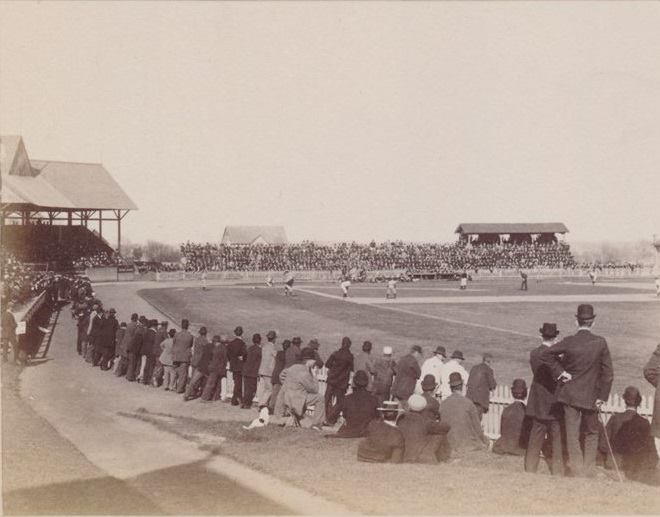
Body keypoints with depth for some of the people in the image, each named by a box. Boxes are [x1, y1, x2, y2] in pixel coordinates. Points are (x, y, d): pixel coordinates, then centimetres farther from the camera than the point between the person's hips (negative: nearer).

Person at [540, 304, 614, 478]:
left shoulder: (569, 342, -9)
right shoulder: (600, 342, -8)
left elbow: (545, 354, -8)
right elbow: (607, 373, -5)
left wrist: (560, 372, -3)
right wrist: (602, 396, 1)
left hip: (570, 394, -1)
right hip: (591, 396, 1)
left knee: (572, 434, 4)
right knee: (591, 434, 17)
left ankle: (577, 471, 2)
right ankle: (589, 471, 16)